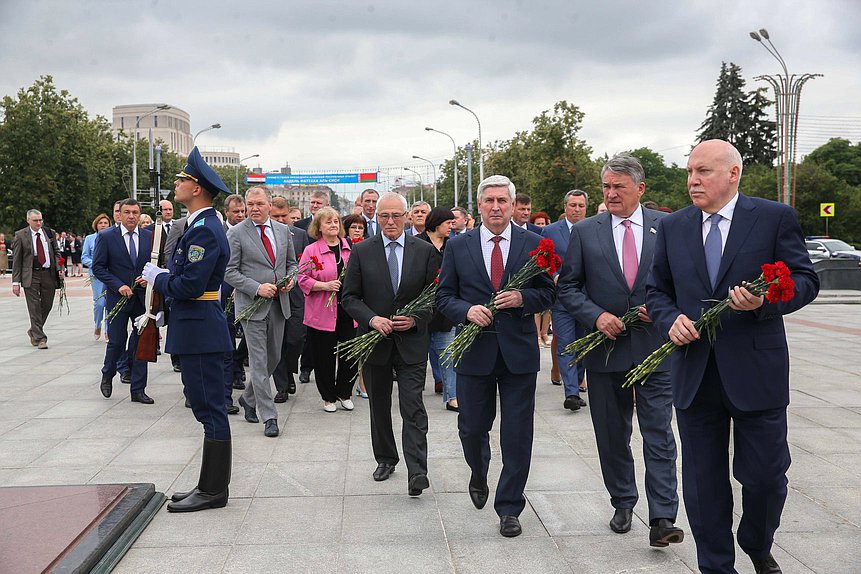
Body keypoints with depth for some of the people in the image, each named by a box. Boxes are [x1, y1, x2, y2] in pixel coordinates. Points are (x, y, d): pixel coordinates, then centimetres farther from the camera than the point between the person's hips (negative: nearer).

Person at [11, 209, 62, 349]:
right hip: (30, 276, -3)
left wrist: (59, 268, -3)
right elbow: (16, 260, -1)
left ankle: (34, 331, 31)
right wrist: (16, 282, -6)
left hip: (49, 274, 3)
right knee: (34, 307, -4)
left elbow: (56, 252, 15)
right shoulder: (20, 235, -1)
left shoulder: (50, 233, 7)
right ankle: (39, 338, 1)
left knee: (47, 305, 9)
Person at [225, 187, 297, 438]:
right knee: (259, 360, -4)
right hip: (252, 304, -5)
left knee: (274, 358, 13)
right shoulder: (236, 233, -5)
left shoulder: (283, 230, 9)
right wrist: (257, 288, -18)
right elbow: (230, 271, -8)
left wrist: (290, 279, -4)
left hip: (278, 304, 5)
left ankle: (249, 398, 35)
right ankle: (269, 417, 1)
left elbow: (291, 262, 18)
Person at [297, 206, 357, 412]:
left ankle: (344, 394, 22)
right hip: (322, 313, -3)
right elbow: (303, 279, -4)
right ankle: (328, 397, 19)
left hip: (348, 311, 3)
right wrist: (325, 285, -17)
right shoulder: (311, 250, -1)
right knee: (325, 357, 4)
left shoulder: (350, 247, 9)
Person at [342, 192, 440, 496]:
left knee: (413, 408, -9)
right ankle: (385, 459, 32)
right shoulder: (362, 251, 1)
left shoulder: (425, 251, 1)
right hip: (374, 341, 2)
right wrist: (372, 319, -15)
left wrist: (416, 319, -12)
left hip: (412, 342, -2)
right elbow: (350, 297, 1)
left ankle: (417, 472, -10)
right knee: (379, 407, 15)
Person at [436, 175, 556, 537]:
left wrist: (523, 298, -15)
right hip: (474, 351, 1)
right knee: (471, 428, 10)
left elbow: (548, 293, 5)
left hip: (519, 351, 0)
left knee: (517, 435, 3)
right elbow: (444, 297, 5)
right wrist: (467, 310, -14)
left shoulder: (533, 244, 3)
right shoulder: (457, 246, 5)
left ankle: (509, 507, 17)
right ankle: (479, 476, 43)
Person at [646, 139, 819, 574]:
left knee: (765, 475, 7)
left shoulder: (776, 218, -1)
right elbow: (656, 291, 12)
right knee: (703, 483, 10)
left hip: (756, 371, -3)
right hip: (694, 375, 3)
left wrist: (766, 301, -20)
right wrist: (671, 320, -8)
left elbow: (805, 280, -1)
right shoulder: (672, 227, 9)